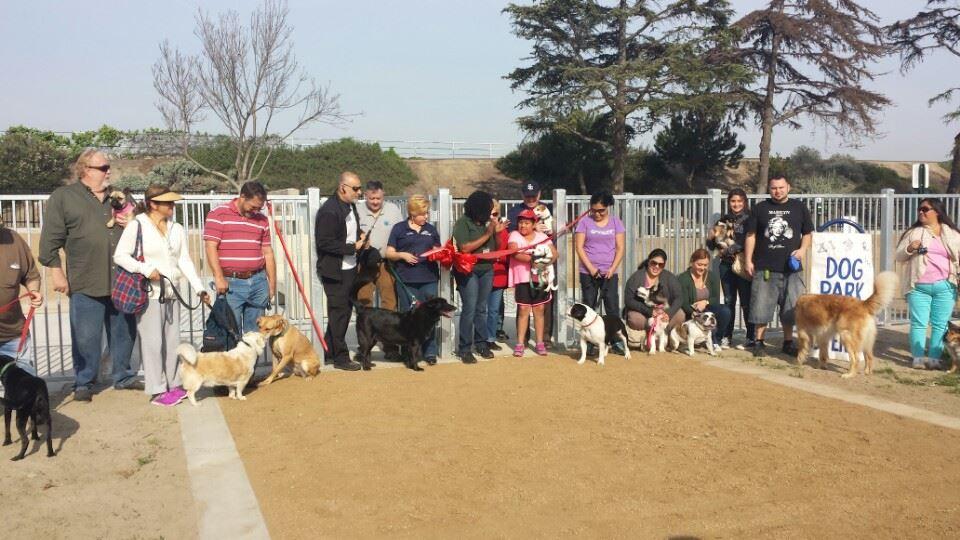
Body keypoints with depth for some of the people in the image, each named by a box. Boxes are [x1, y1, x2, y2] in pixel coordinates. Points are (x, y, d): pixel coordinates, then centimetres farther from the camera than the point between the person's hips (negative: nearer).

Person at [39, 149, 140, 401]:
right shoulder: (62, 197, -1)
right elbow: (51, 240, -4)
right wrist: (56, 272, -8)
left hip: (122, 280, 5)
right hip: (86, 283, -4)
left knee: (124, 331, 13)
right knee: (86, 336, 1)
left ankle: (123, 376, 27)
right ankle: (84, 383, 16)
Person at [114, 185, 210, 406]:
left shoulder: (177, 229, 11)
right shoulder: (137, 226, -5)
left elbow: (185, 261, 8)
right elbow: (120, 255, -7)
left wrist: (199, 288, 0)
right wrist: (145, 269, -20)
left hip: (172, 293, 6)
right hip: (149, 293, -6)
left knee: (172, 340, 11)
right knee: (152, 342, -3)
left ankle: (173, 384, 21)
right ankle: (157, 391, 2)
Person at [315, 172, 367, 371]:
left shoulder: (351, 206, 11)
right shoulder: (329, 211, -18)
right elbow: (324, 243, -22)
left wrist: (359, 236, 5)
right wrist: (353, 247, -20)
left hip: (350, 268, 9)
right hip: (335, 271, -9)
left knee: (345, 309, 16)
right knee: (339, 312, 0)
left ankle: (329, 349, 30)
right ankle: (340, 357, 9)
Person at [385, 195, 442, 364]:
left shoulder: (431, 229, 14)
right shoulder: (399, 229, 5)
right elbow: (389, 254, 4)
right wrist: (403, 255, -14)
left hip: (429, 279, 2)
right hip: (406, 280, -2)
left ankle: (430, 352, 10)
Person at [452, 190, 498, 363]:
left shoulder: (486, 222, 8)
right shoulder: (462, 223, -6)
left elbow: (497, 248, 12)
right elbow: (465, 248, -17)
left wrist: (497, 232, -6)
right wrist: (487, 235, -13)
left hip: (487, 270, 5)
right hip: (469, 271, -5)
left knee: (482, 309, 9)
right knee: (469, 310, -8)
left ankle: (481, 343, 18)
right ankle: (464, 349, -2)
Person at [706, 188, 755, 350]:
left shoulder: (750, 219, -2)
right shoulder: (724, 220, 12)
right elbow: (712, 244, 14)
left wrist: (730, 248, -15)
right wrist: (712, 239, -9)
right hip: (726, 265, 4)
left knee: (746, 302, -2)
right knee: (728, 302, 9)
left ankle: (751, 338, 6)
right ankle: (726, 337, 15)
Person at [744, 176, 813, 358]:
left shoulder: (799, 208, 9)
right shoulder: (760, 208, 7)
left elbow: (807, 234, 12)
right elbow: (751, 236, 6)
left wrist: (802, 249, -7)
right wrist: (748, 260, -1)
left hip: (791, 267, 1)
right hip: (764, 268, -1)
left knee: (790, 307, 7)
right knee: (761, 306, 0)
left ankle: (788, 342, 20)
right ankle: (759, 342, 10)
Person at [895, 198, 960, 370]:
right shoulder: (914, 232, 8)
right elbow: (899, 256, 7)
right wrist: (910, 249, -13)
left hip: (945, 287, 1)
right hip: (919, 286, -1)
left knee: (940, 324, 2)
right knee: (919, 323, -1)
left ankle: (934, 358, 8)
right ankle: (918, 358, 4)